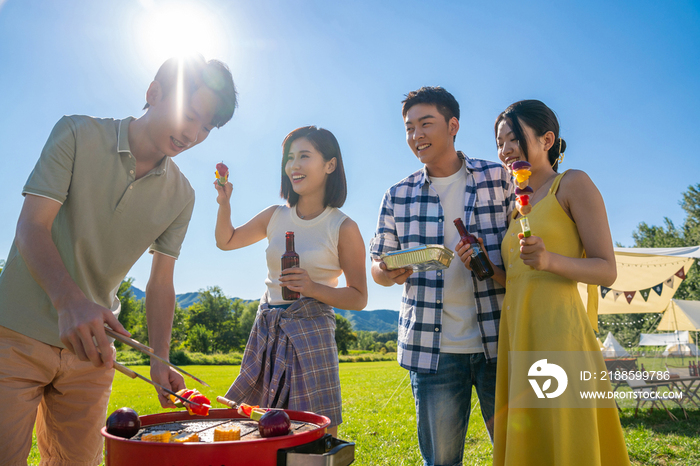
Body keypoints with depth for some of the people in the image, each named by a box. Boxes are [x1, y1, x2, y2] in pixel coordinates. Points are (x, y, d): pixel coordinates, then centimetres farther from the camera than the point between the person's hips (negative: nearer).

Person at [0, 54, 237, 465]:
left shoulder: (181, 196, 1)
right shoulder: (78, 135, -9)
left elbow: (161, 283, 2)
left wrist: (160, 362, -10)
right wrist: (70, 300, -35)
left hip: (91, 344, 4)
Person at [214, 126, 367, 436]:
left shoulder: (343, 228, -7)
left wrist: (314, 288, -20)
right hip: (267, 331, 5)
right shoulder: (276, 217, 6)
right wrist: (224, 203, 4)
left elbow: (359, 298, -5)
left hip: (310, 333, -5)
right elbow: (226, 241, 20)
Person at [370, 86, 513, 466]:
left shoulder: (498, 178, 5)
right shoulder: (398, 196, 9)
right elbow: (378, 265, 12)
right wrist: (387, 273, -12)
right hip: (431, 347, 1)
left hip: (498, 340, -1)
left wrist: (486, 257, -13)